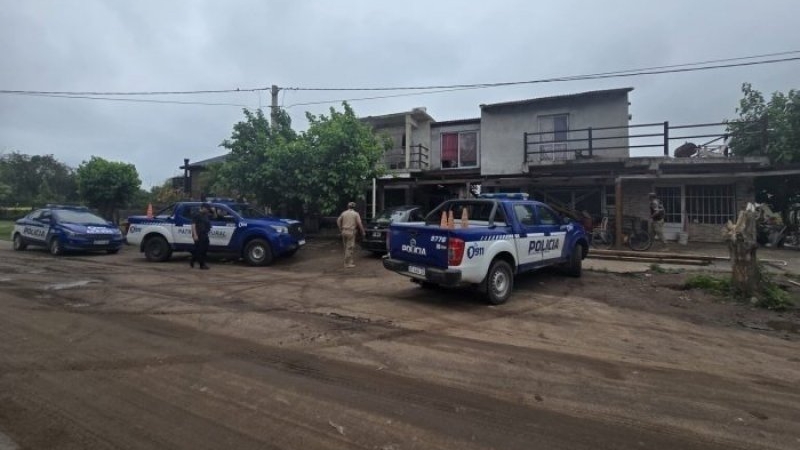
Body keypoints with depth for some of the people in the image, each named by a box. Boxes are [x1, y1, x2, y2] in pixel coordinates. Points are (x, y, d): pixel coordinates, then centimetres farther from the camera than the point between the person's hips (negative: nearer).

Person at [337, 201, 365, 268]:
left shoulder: (344, 213, 10)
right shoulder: (356, 214, -2)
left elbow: (338, 221, 9)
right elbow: (359, 224, -5)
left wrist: (340, 229, 18)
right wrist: (363, 232, 5)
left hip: (344, 232, 5)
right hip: (351, 232, -5)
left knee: (346, 247, 14)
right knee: (349, 248, -3)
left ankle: (349, 261, 20)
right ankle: (347, 263, -3)